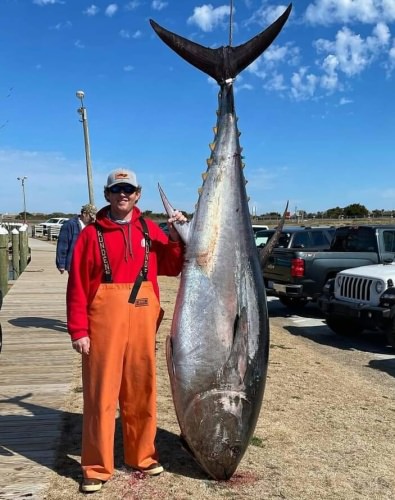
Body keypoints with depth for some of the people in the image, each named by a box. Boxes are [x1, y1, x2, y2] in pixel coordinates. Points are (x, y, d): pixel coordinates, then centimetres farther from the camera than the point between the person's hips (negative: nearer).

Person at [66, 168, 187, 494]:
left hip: (143, 320, 3)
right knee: (101, 393, 2)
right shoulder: (92, 234, -1)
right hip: (104, 320, -3)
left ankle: (142, 455, 29)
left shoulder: (151, 231, 9)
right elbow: (77, 285, -4)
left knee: (142, 390, 12)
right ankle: (97, 468, 16)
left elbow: (173, 268, 11)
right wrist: (78, 330, -9)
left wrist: (176, 238, -2)